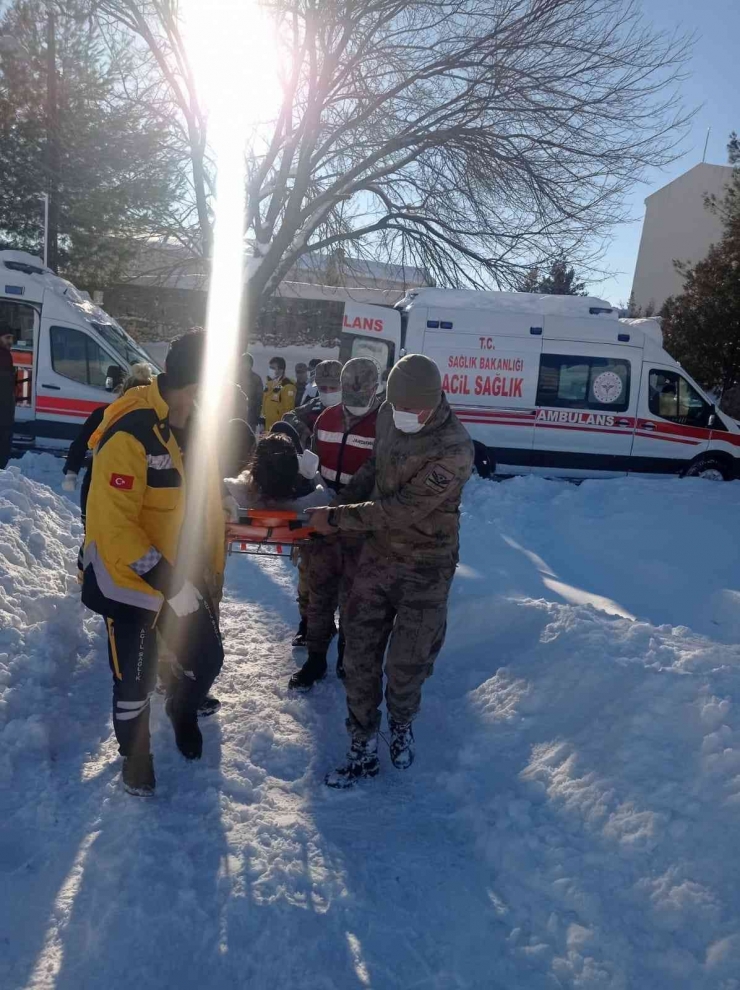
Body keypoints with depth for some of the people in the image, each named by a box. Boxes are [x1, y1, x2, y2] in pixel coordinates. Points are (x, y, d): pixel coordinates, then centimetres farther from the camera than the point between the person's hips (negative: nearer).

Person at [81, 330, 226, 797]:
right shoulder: (131, 432, -26)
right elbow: (114, 521, -29)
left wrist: (210, 568, 14)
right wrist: (161, 576, -28)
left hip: (182, 572, 7)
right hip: (128, 577, -6)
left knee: (208, 656, 14)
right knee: (135, 680, 10)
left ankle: (183, 709, 48)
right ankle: (135, 754, 40)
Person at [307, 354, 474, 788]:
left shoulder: (454, 451, -26)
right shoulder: (390, 416, -5)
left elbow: (400, 510, -25)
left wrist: (336, 518, -18)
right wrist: (344, 503, 2)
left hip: (425, 568, -5)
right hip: (379, 553, 6)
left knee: (406, 662, 3)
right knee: (361, 652, 6)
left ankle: (402, 725, 36)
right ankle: (363, 749, 20)